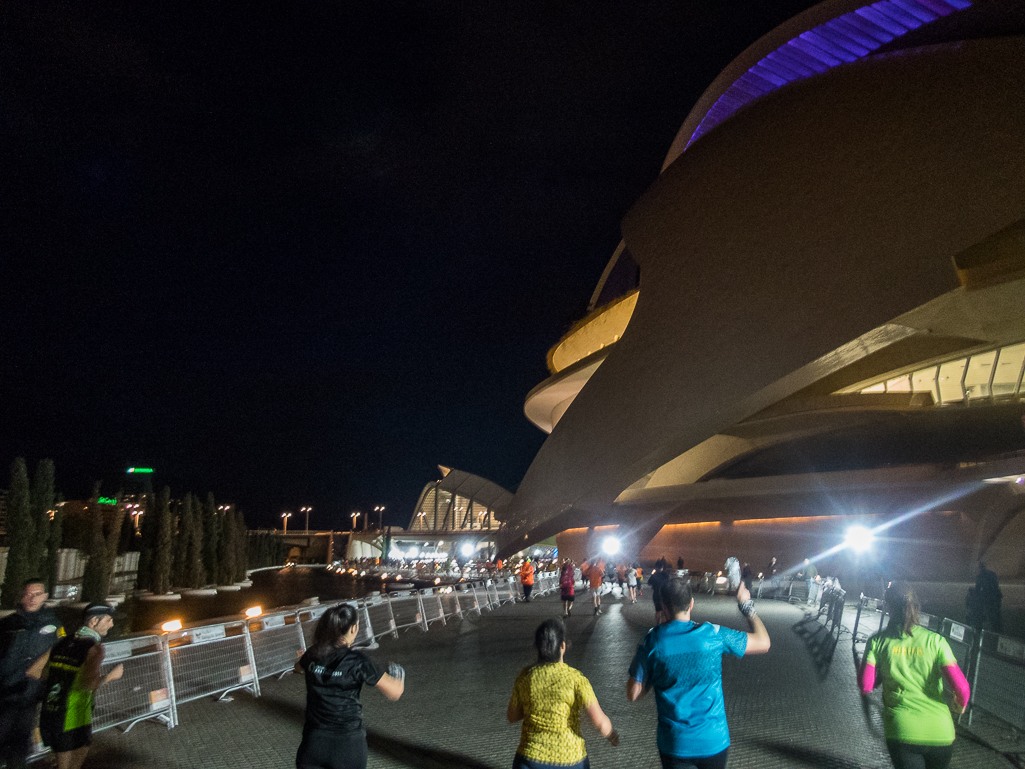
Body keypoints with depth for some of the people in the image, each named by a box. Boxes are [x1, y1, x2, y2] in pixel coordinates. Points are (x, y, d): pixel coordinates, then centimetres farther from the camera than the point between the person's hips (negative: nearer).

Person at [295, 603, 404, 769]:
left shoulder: (313, 655, -3)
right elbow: (394, 692, -13)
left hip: (314, 741, 3)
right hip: (348, 743, -3)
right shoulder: (358, 661, -16)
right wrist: (398, 677, 8)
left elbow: (298, 668, 23)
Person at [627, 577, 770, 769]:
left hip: (674, 745, -1)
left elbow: (633, 694, -8)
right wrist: (746, 605, 11)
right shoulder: (713, 635, -14)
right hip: (713, 741, 1)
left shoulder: (652, 641, -13)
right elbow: (763, 643, -1)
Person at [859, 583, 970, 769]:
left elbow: (865, 684, -8)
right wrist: (961, 704, 15)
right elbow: (961, 687, -7)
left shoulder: (877, 641, -1)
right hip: (940, 732, 2)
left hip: (901, 732, -2)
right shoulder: (936, 641, 0)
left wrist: (866, 696, 15)